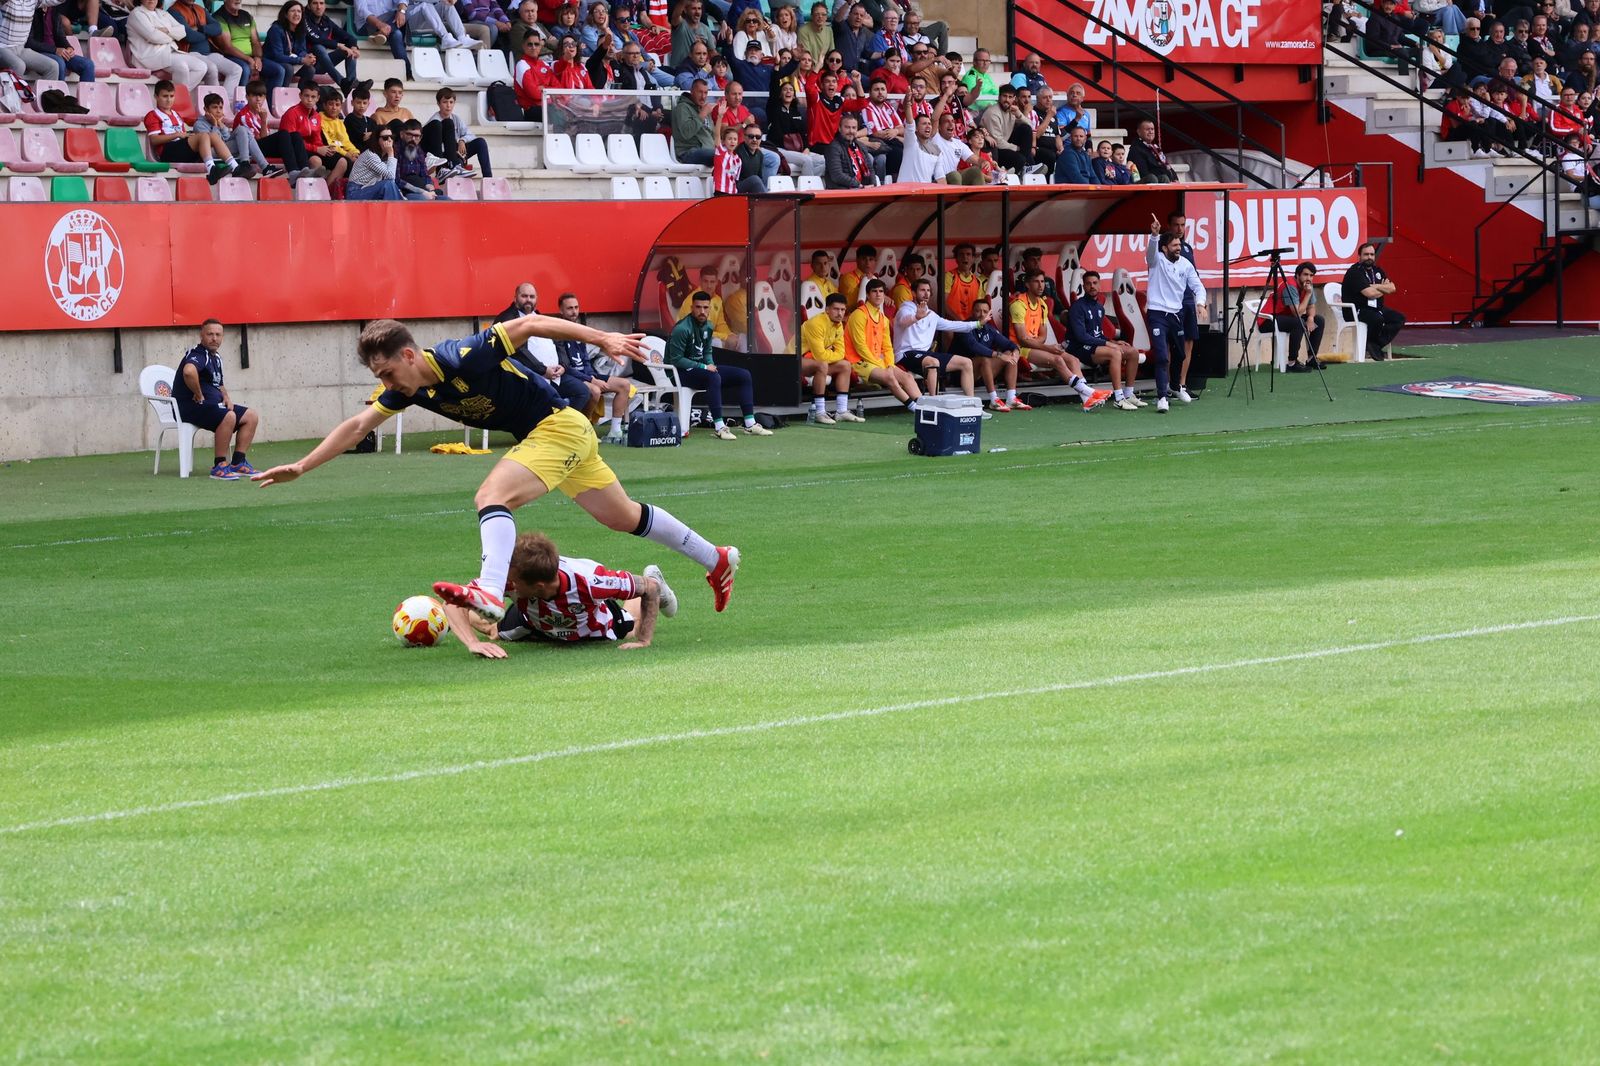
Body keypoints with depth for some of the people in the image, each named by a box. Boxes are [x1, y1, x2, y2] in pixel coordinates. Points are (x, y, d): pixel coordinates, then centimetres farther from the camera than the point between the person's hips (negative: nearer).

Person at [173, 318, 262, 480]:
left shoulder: (216, 358, 18)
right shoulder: (198, 354, -14)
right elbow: (188, 371, -38)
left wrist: (226, 397, 9)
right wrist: (199, 395, -26)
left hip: (214, 405, 10)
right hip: (191, 406, -10)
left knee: (251, 417, 6)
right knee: (229, 416, -34)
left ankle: (238, 463, 4)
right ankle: (219, 466, -29)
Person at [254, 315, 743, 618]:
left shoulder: (463, 358, -28)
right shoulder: (409, 387, -4)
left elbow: (527, 324, -23)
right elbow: (358, 425, 1)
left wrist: (602, 339, -22)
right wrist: (301, 467, -5)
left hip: (558, 425, -9)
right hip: (540, 435, 9)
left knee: (492, 496, -26)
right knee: (623, 516, 17)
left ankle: (490, 593, -40)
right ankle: (715, 559, 30)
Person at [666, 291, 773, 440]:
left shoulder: (707, 326, 7)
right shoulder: (682, 329, -20)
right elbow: (676, 360, -20)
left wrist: (711, 365, -4)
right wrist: (704, 367, -20)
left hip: (701, 368, 9)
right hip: (681, 372, -9)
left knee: (743, 375, 0)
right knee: (713, 377, -38)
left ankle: (750, 424, -2)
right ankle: (719, 427, -37)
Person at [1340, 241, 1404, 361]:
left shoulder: (1377, 270, 13)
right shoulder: (1355, 272, -13)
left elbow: (1392, 288, 3)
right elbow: (1370, 293, -23)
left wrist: (1376, 286, -13)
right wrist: (1384, 288, -4)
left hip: (1375, 308, 8)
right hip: (1356, 310, -8)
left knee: (1399, 319, -7)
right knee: (1377, 318, -35)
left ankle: (1375, 345, -13)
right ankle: (1371, 344, -8)